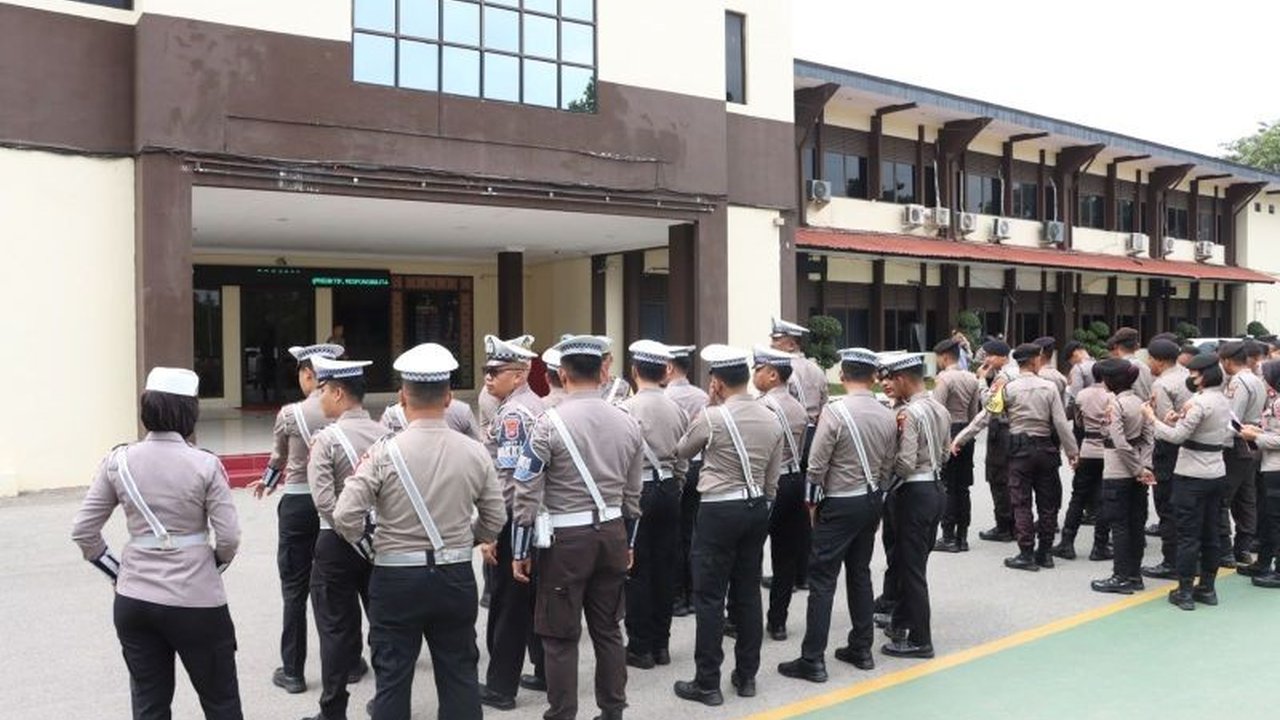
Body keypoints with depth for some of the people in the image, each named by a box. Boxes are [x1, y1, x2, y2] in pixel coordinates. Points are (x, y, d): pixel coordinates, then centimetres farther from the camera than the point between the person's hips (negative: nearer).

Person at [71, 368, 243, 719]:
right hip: (196, 601, -3)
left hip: (133, 601, 3)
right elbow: (229, 538, -11)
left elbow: (82, 531, 0)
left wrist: (117, 571, 12)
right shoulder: (205, 464, -12)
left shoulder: (119, 461, -3)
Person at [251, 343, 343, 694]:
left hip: (299, 504, -3)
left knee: (295, 589, 8)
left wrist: (268, 481, 32)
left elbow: (279, 457, 9)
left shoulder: (290, 414, -10)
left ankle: (292, 672, 14)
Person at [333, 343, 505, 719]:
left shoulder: (384, 452, -13)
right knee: (459, 674, 14)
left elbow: (345, 519, -15)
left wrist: (367, 542, 5)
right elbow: (495, 521, 3)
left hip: (396, 579, -2)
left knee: (392, 678, 10)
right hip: (456, 577, 2)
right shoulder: (474, 452, -5)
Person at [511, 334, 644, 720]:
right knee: (608, 628, 16)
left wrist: (519, 550, -3)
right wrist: (627, 543, 21)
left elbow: (528, 493, -11)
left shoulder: (550, 422, -12)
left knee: (561, 635, 4)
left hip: (566, 537, -5)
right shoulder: (628, 423, 4)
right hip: (612, 533, 5)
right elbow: (633, 494, 11)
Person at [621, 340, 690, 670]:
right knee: (665, 568, 11)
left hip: (639, 491, -6)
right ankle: (660, 643, 20)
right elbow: (682, 460, 9)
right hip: (669, 490, 6)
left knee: (637, 571, 2)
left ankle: (640, 647, 8)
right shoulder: (677, 409, 4)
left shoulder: (627, 408, -13)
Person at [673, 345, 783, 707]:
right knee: (748, 593, 14)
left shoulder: (711, 418, -14)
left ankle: (707, 684, 6)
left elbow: (683, 451, 6)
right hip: (756, 508, 6)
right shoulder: (771, 419, 4)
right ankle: (746, 676, 23)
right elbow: (772, 479, 10)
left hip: (719, 511, -6)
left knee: (710, 598, 1)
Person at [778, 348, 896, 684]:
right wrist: (873, 496, 17)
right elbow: (887, 467, 7)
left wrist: (812, 501, -1)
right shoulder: (887, 416, 1)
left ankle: (813, 660, 1)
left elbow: (817, 466, -15)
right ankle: (861, 649, 25)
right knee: (860, 574, 17)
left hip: (838, 504, -6)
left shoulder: (835, 411, -17)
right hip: (871, 501, 6)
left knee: (822, 580, -2)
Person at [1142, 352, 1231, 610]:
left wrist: (1152, 418, -9)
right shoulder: (1224, 401, 9)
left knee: (1188, 534, -1)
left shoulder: (1199, 402, -19)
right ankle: (1207, 588, 21)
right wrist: (1179, 421, 4)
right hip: (1216, 473, 8)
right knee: (1210, 533, 14)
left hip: (1192, 476, -8)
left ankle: (1185, 592, 4)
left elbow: (1177, 436, -20)